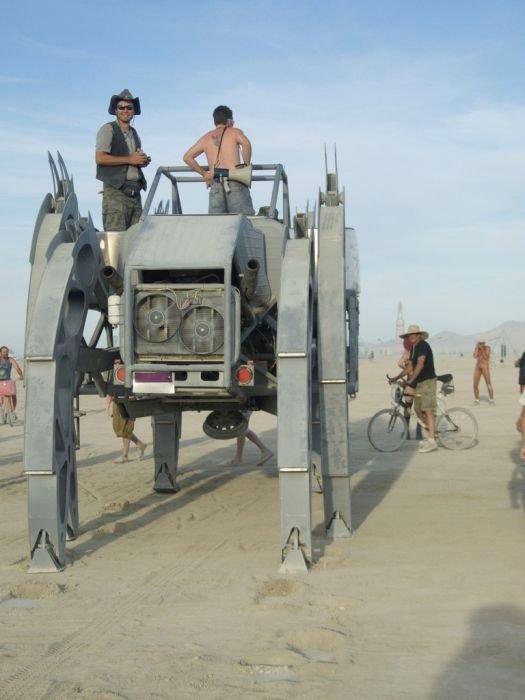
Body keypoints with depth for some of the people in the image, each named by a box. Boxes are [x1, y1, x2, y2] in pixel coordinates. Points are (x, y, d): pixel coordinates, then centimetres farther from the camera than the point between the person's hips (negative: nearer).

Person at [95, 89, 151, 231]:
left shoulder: (134, 133, 21)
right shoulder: (108, 129, 0)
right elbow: (100, 158, -12)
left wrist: (144, 160, 8)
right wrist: (129, 159, -12)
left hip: (134, 191, 7)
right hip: (115, 191, -7)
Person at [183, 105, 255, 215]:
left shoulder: (206, 138, 23)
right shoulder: (234, 132, 11)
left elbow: (187, 157, 20)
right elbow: (246, 143, -11)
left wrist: (204, 173, 23)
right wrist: (246, 165, 0)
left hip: (215, 184, 4)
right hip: (235, 181, -4)